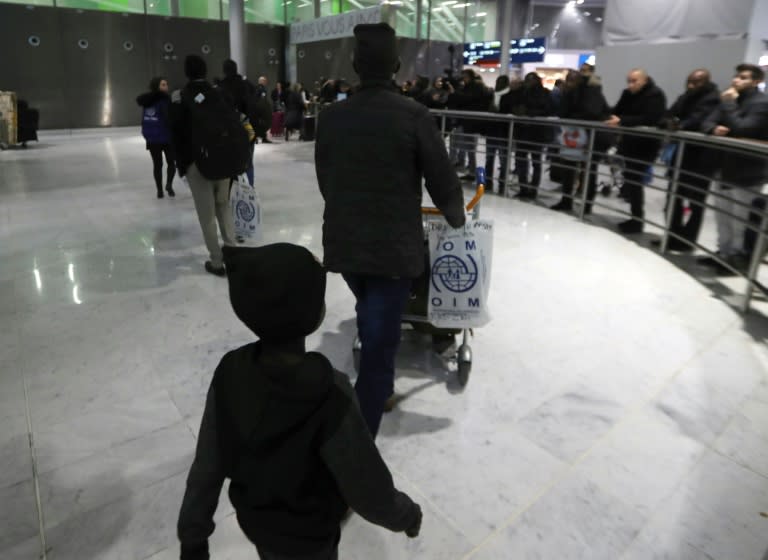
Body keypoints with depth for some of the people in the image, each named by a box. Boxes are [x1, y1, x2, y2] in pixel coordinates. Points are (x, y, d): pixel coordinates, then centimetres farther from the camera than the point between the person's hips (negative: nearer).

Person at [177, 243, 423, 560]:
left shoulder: (230, 372, -22)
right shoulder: (331, 399, -38)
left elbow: (207, 468, -11)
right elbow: (370, 492, -25)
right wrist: (406, 515, -5)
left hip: (254, 522, 4)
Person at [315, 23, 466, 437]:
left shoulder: (331, 117, 1)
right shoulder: (414, 116, -11)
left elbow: (324, 181, 11)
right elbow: (443, 181, -6)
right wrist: (456, 218, 15)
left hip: (343, 242, 5)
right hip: (395, 245, -4)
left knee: (370, 322, 28)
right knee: (380, 340, 2)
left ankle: (381, 389, 49)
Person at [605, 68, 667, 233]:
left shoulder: (655, 95, -13)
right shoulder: (628, 94, 10)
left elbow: (648, 119, -26)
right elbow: (617, 112, 6)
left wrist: (622, 121, -32)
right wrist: (613, 119, -18)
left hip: (645, 145, -8)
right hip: (630, 143, 8)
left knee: (635, 181, -9)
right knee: (629, 180, 9)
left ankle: (637, 221, -1)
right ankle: (635, 217, 18)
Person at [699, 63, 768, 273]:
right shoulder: (733, 99, 14)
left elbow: (741, 130, -24)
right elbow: (707, 123, 6)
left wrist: (729, 104, -16)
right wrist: (715, 128, -18)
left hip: (748, 172, -8)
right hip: (728, 168, 8)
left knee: (740, 218, -1)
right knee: (722, 212, 15)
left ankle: (740, 257, 12)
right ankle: (724, 253, 27)